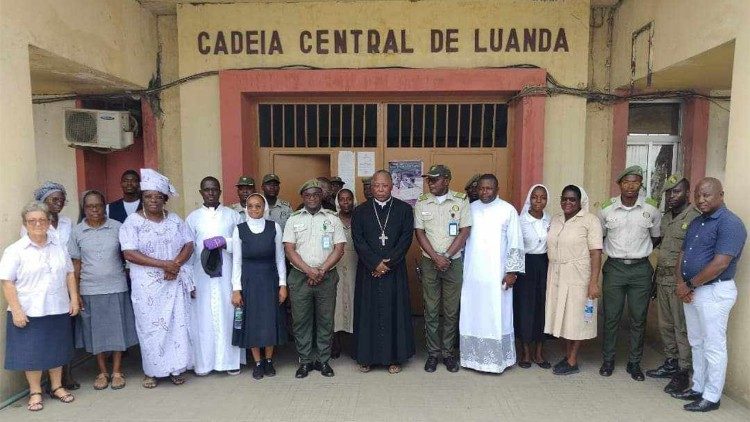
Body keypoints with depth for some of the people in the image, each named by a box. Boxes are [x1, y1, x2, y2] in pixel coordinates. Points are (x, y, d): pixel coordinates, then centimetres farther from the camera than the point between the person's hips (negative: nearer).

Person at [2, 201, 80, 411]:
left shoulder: (59, 245, 6)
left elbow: (69, 274, 10)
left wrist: (74, 299, 5)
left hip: (59, 309, 4)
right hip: (29, 312, -3)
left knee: (57, 350, 14)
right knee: (31, 352, 6)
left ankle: (57, 386, 30)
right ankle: (35, 392, 22)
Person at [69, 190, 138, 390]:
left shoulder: (116, 227, -1)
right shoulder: (77, 232, 2)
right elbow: (76, 264, 3)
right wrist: (75, 293, 1)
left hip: (116, 288, -1)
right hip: (90, 290, 1)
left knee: (117, 329, 5)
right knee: (96, 332, 9)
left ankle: (117, 372, 19)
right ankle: (103, 372, 23)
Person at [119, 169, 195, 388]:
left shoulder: (175, 220, 7)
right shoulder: (132, 222, -4)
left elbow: (188, 245, 5)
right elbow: (129, 253, -13)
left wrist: (175, 265, -14)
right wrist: (163, 264, -18)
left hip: (175, 282, 3)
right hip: (147, 285, -2)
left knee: (177, 324, 4)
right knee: (150, 327, 4)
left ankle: (175, 368, 17)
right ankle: (151, 371, 18)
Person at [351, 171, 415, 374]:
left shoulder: (404, 209, 3)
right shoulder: (360, 211, 4)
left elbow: (406, 238, -4)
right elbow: (358, 241, -2)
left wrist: (388, 263, -11)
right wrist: (375, 264, -12)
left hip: (395, 271, 0)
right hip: (368, 271, 1)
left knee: (394, 312, 4)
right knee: (367, 312, 5)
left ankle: (394, 357, 16)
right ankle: (366, 357, 17)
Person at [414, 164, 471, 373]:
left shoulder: (461, 200, -2)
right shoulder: (421, 203, 3)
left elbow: (464, 232, -5)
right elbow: (419, 233, -1)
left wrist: (446, 256, -10)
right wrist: (436, 258, -10)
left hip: (454, 262, -1)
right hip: (429, 262, 1)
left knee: (452, 310, 6)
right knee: (430, 310, 6)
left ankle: (448, 352, 20)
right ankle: (433, 353, 17)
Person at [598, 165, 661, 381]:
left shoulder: (651, 209, -1)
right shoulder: (607, 209, -3)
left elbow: (656, 237, 13)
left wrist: (641, 250, 6)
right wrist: (615, 250, 5)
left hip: (641, 269, 1)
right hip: (614, 268, 0)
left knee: (638, 318, 8)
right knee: (611, 317, 6)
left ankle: (634, 362, 22)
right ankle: (608, 359, 20)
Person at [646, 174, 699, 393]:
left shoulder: (694, 218, -14)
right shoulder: (666, 217, 12)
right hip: (663, 279, 8)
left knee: (682, 328, 2)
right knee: (665, 325, 17)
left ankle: (683, 373, 13)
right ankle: (671, 363, 31)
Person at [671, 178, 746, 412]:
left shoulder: (730, 224, -15)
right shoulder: (696, 222, 12)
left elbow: (720, 263, -23)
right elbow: (683, 254, 12)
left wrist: (689, 285, -15)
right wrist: (680, 282, -3)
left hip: (715, 292, -9)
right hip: (692, 291, 9)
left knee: (713, 347, 2)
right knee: (697, 343, 17)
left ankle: (712, 397, 14)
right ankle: (698, 388, 30)